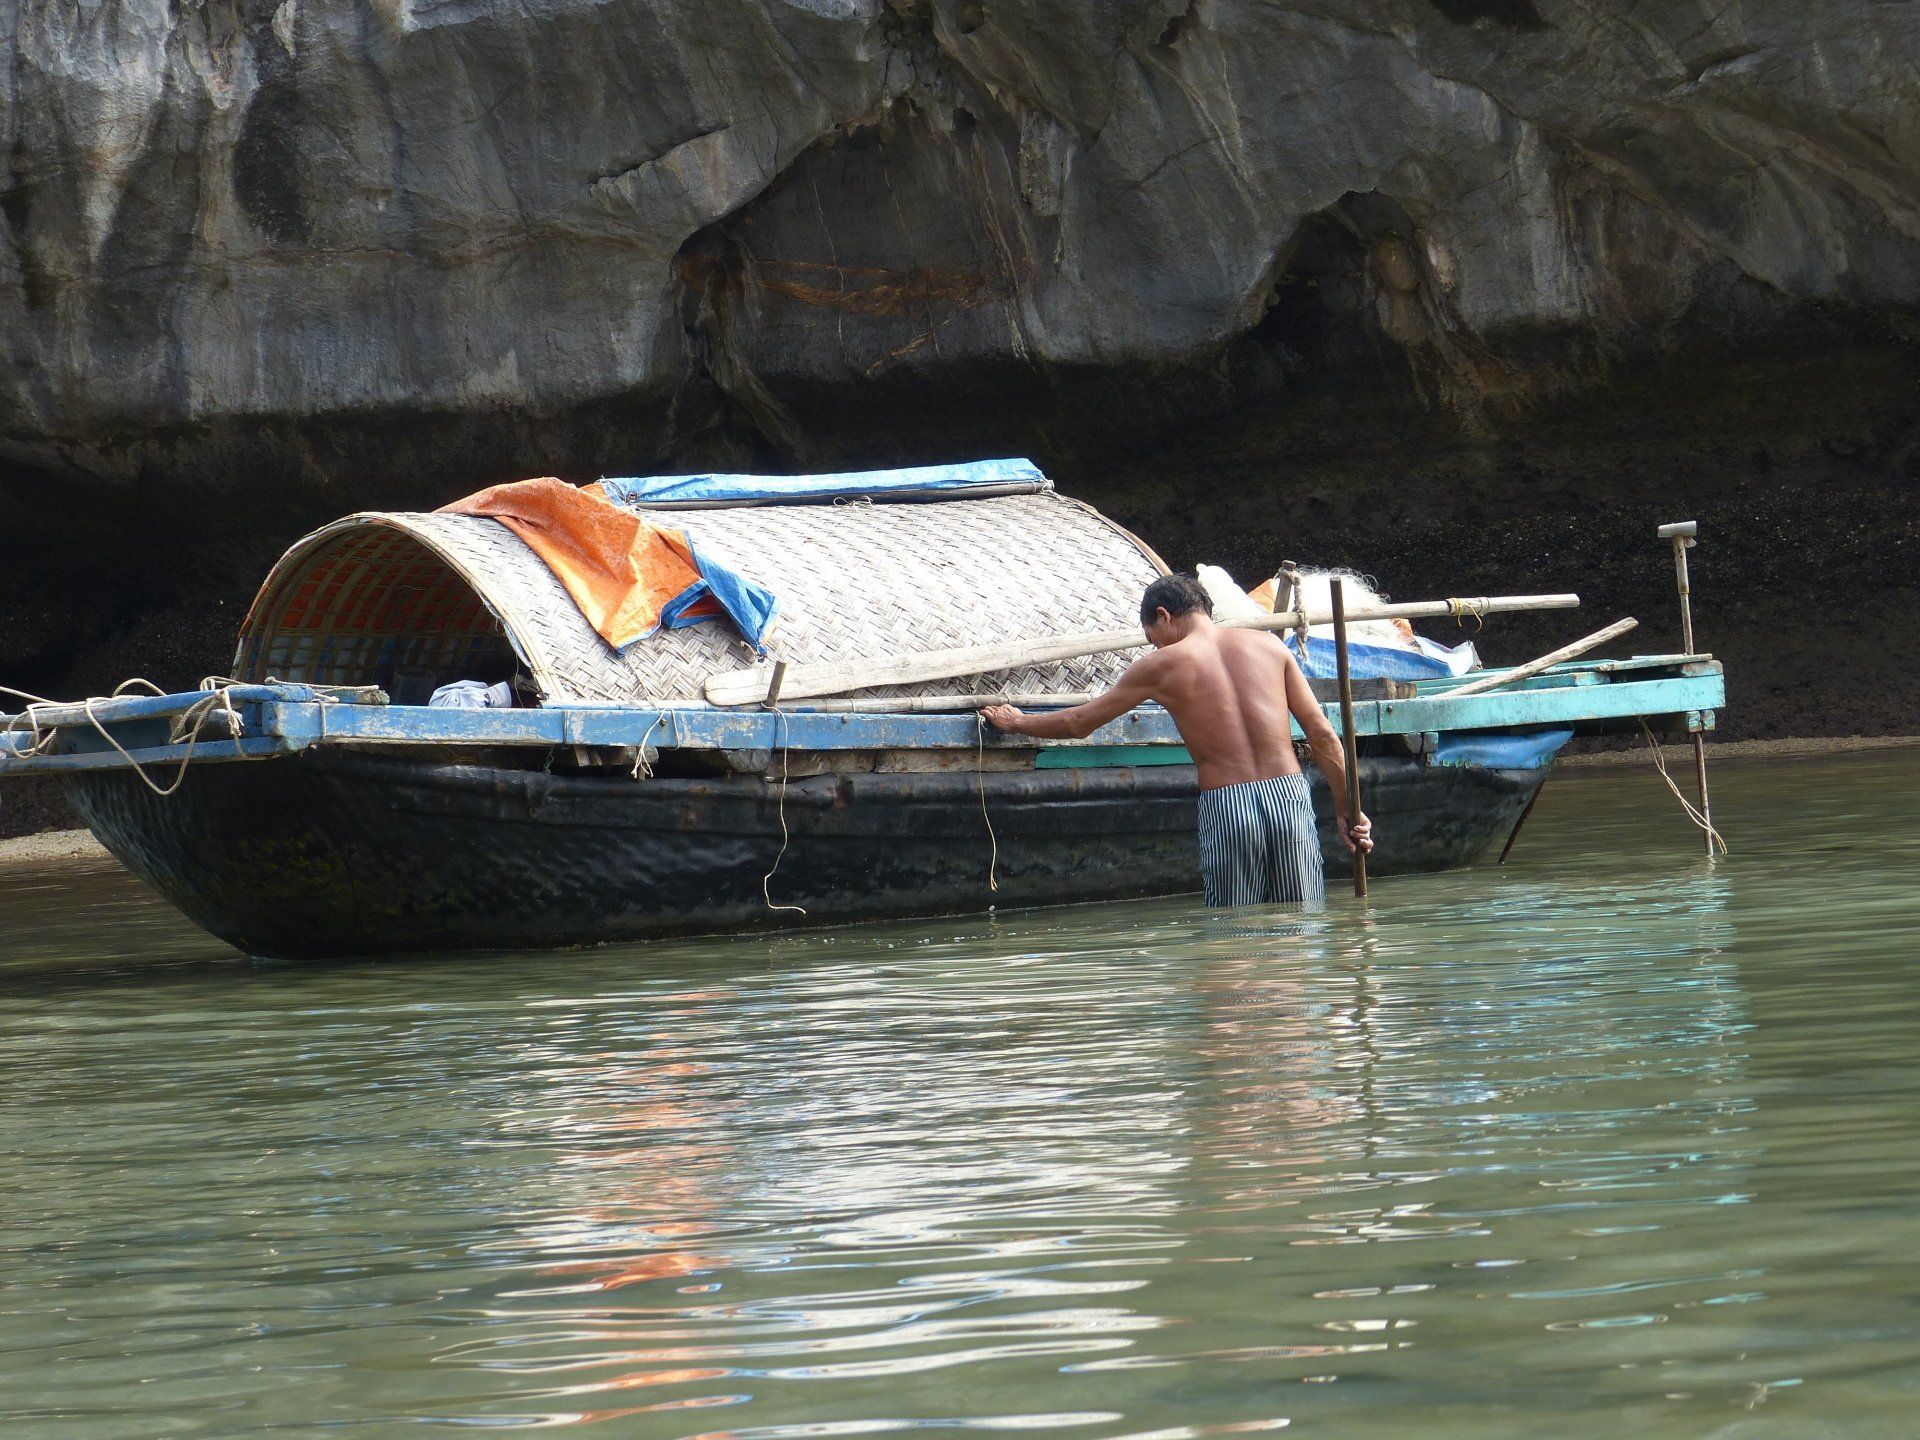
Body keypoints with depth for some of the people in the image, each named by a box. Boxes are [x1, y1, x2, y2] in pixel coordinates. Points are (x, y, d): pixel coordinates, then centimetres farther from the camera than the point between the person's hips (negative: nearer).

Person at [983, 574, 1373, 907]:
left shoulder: (1162, 666, 5)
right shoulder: (1268, 645, 12)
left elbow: (1078, 723, 17)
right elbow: (1322, 735, 8)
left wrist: (1016, 722, 35)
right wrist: (1347, 812, 14)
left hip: (1225, 806, -2)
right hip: (1287, 791, 2)